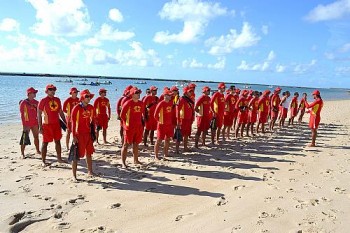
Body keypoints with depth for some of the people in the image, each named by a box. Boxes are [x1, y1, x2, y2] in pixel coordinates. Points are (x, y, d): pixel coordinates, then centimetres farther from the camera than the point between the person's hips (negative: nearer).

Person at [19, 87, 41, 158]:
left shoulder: (36, 102, 7)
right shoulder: (23, 103, -8)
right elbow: (22, 114, -9)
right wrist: (23, 124, -13)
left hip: (35, 123, 5)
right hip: (27, 123, -5)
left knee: (36, 137, 13)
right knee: (24, 139, -2)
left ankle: (38, 151, 26)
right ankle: (22, 153, 5)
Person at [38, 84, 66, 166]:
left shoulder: (57, 100, 8)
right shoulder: (43, 101, -8)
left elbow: (61, 112, 15)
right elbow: (39, 114, -8)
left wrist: (65, 122, 12)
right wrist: (40, 127, -13)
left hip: (56, 124, 5)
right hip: (47, 124, -5)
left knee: (58, 141, 12)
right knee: (45, 143, 2)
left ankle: (59, 158, 24)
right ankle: (43, 161, 10)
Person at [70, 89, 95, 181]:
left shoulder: (91, 107, 5)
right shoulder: (76, 108, -12)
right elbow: (73, 122, -11)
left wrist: (93, 132, 11)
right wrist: (74, 136, -14)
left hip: (88, 133, 6)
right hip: (79, 134, -6)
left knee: (89, 153, 16)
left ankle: (90, 171, 30)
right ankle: (74, 175, 7)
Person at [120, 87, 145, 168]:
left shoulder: (141, 103, 8)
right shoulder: (128, 103, -11)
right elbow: (122, 115, -9)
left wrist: (140, 122, 13)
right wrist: (127, 123, -4)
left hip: (139, 127, 6)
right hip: (129, 127, -6)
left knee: (136, 144, 16)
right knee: (126, 145, -1)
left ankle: (136, 160, 29)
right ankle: (123, 162, 3)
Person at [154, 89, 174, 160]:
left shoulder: (171, 103, 5)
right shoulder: (161, 103, -16)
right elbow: (155, 115, -15)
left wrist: (170, 121, 12)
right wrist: (159, 120, -3)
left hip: (169, 124, 7)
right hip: (162, 125, -7)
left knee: (167, 139, 14)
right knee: (159, 140, 0)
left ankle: (166, 154, 27)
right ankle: (156, 156, 8)